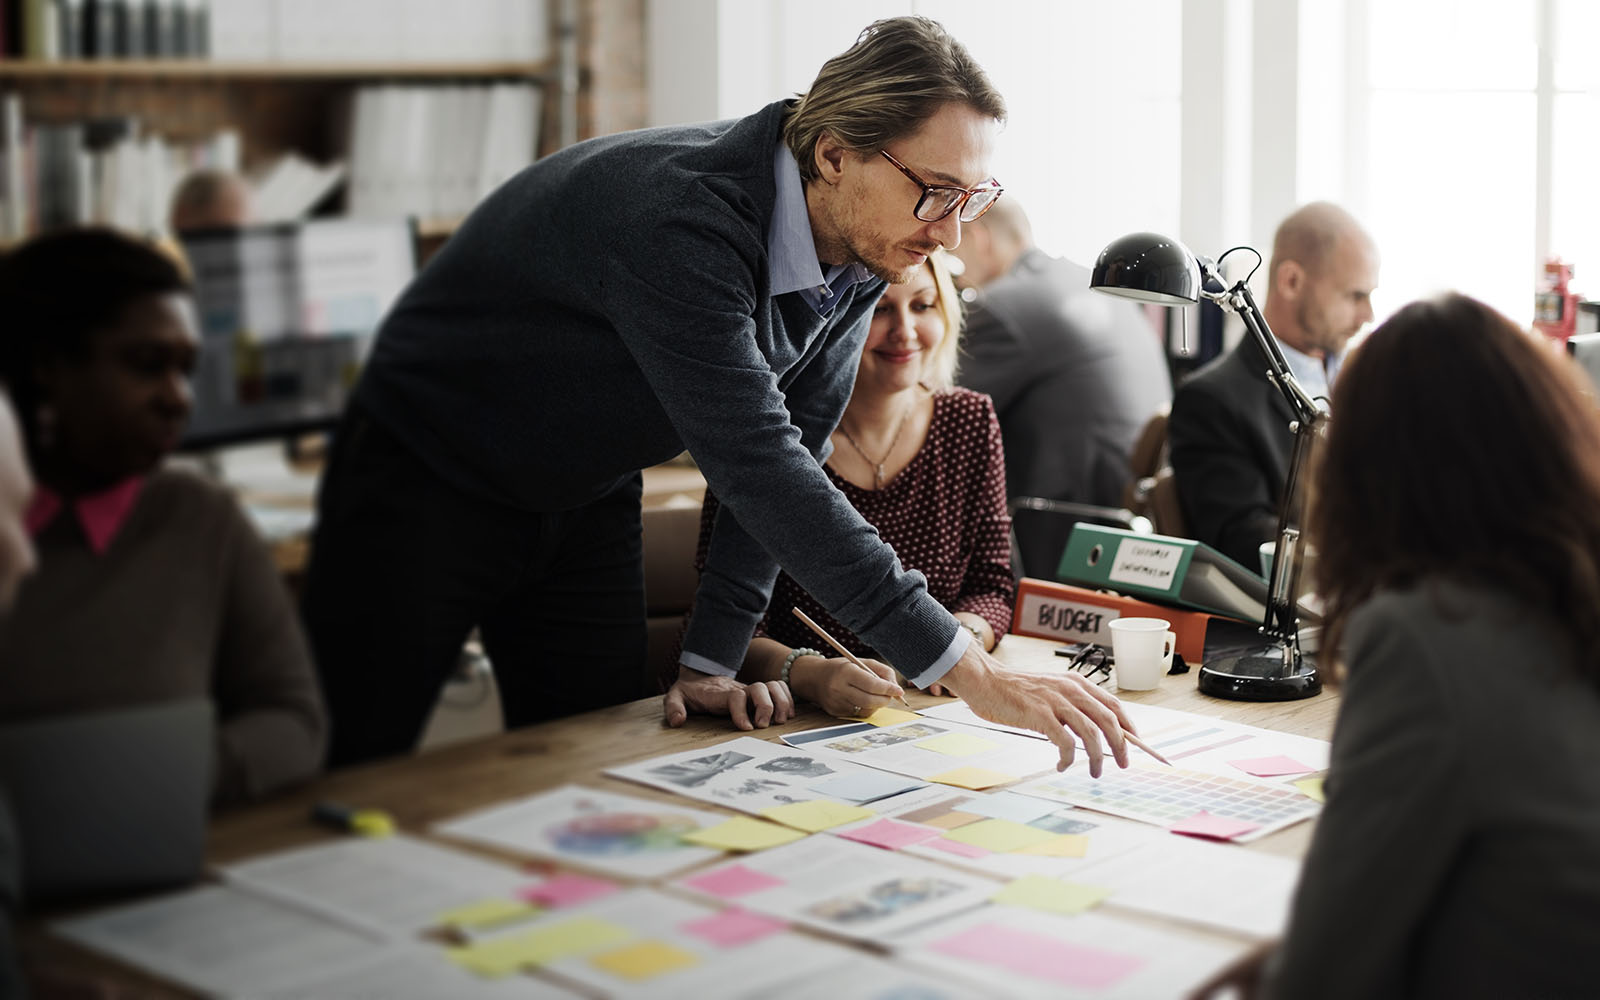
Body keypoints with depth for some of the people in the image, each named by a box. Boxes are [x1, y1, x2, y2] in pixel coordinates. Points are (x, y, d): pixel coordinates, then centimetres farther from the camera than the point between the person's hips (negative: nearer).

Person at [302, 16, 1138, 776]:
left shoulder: (864, 254, -10)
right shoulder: (679, 219, -36)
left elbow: (787, 456, -3)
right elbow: (756, 466, -41)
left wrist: (710, 661, -10)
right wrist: (970, 673, -43)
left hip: (589, 499, 7)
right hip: (425, 476, -7)